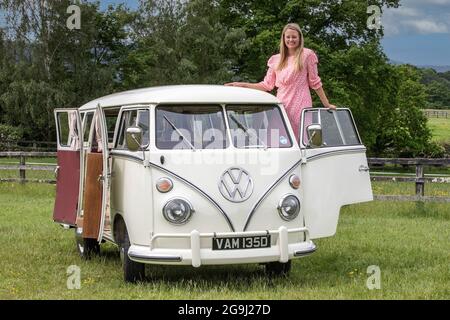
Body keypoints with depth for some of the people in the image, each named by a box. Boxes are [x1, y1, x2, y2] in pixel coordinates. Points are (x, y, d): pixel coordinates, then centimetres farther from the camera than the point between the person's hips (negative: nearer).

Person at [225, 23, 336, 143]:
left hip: (300, 106, -3)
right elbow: (267, 85, 16)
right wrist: (243, 85, 10)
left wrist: (326, 104, 5)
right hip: (282, 106, 4)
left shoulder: (307, 55, 4)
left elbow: (315, 82, 7)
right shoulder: (276, 60, 16)